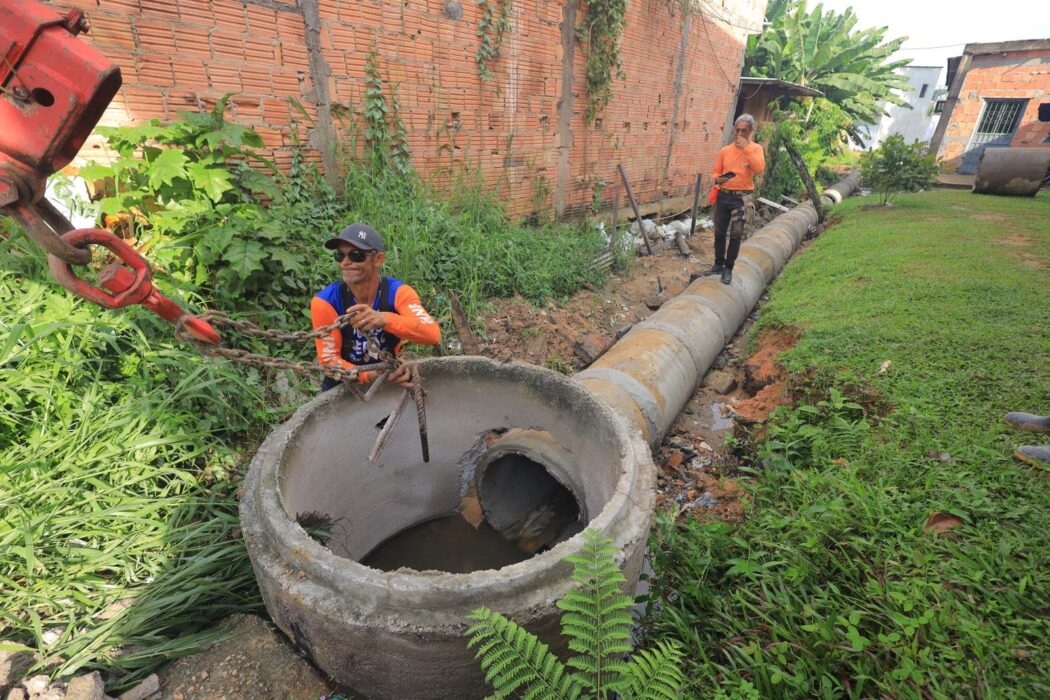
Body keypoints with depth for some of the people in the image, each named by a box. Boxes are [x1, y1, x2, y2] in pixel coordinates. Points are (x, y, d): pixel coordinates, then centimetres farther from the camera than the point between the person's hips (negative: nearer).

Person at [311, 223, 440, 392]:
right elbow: (329, 359, -16)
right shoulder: (325, 302, -18)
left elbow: (433, 335, -32)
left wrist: (384, 319, -48)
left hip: (392, 382, 0)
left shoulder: (398, 292, -18)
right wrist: (373, 376, -32)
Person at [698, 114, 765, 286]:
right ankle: (718, 264, 24)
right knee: (719, 232, 9)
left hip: (741, 198, -4)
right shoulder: (725, 150, 8)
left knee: (736, 234, -8)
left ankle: (728, 268, 2)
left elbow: (759, 168, -18)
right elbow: (715, 171, 13)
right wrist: (717, 179, -11)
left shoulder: (756, 149, -1)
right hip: (723, 196, 4)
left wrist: (746, 148, -19)